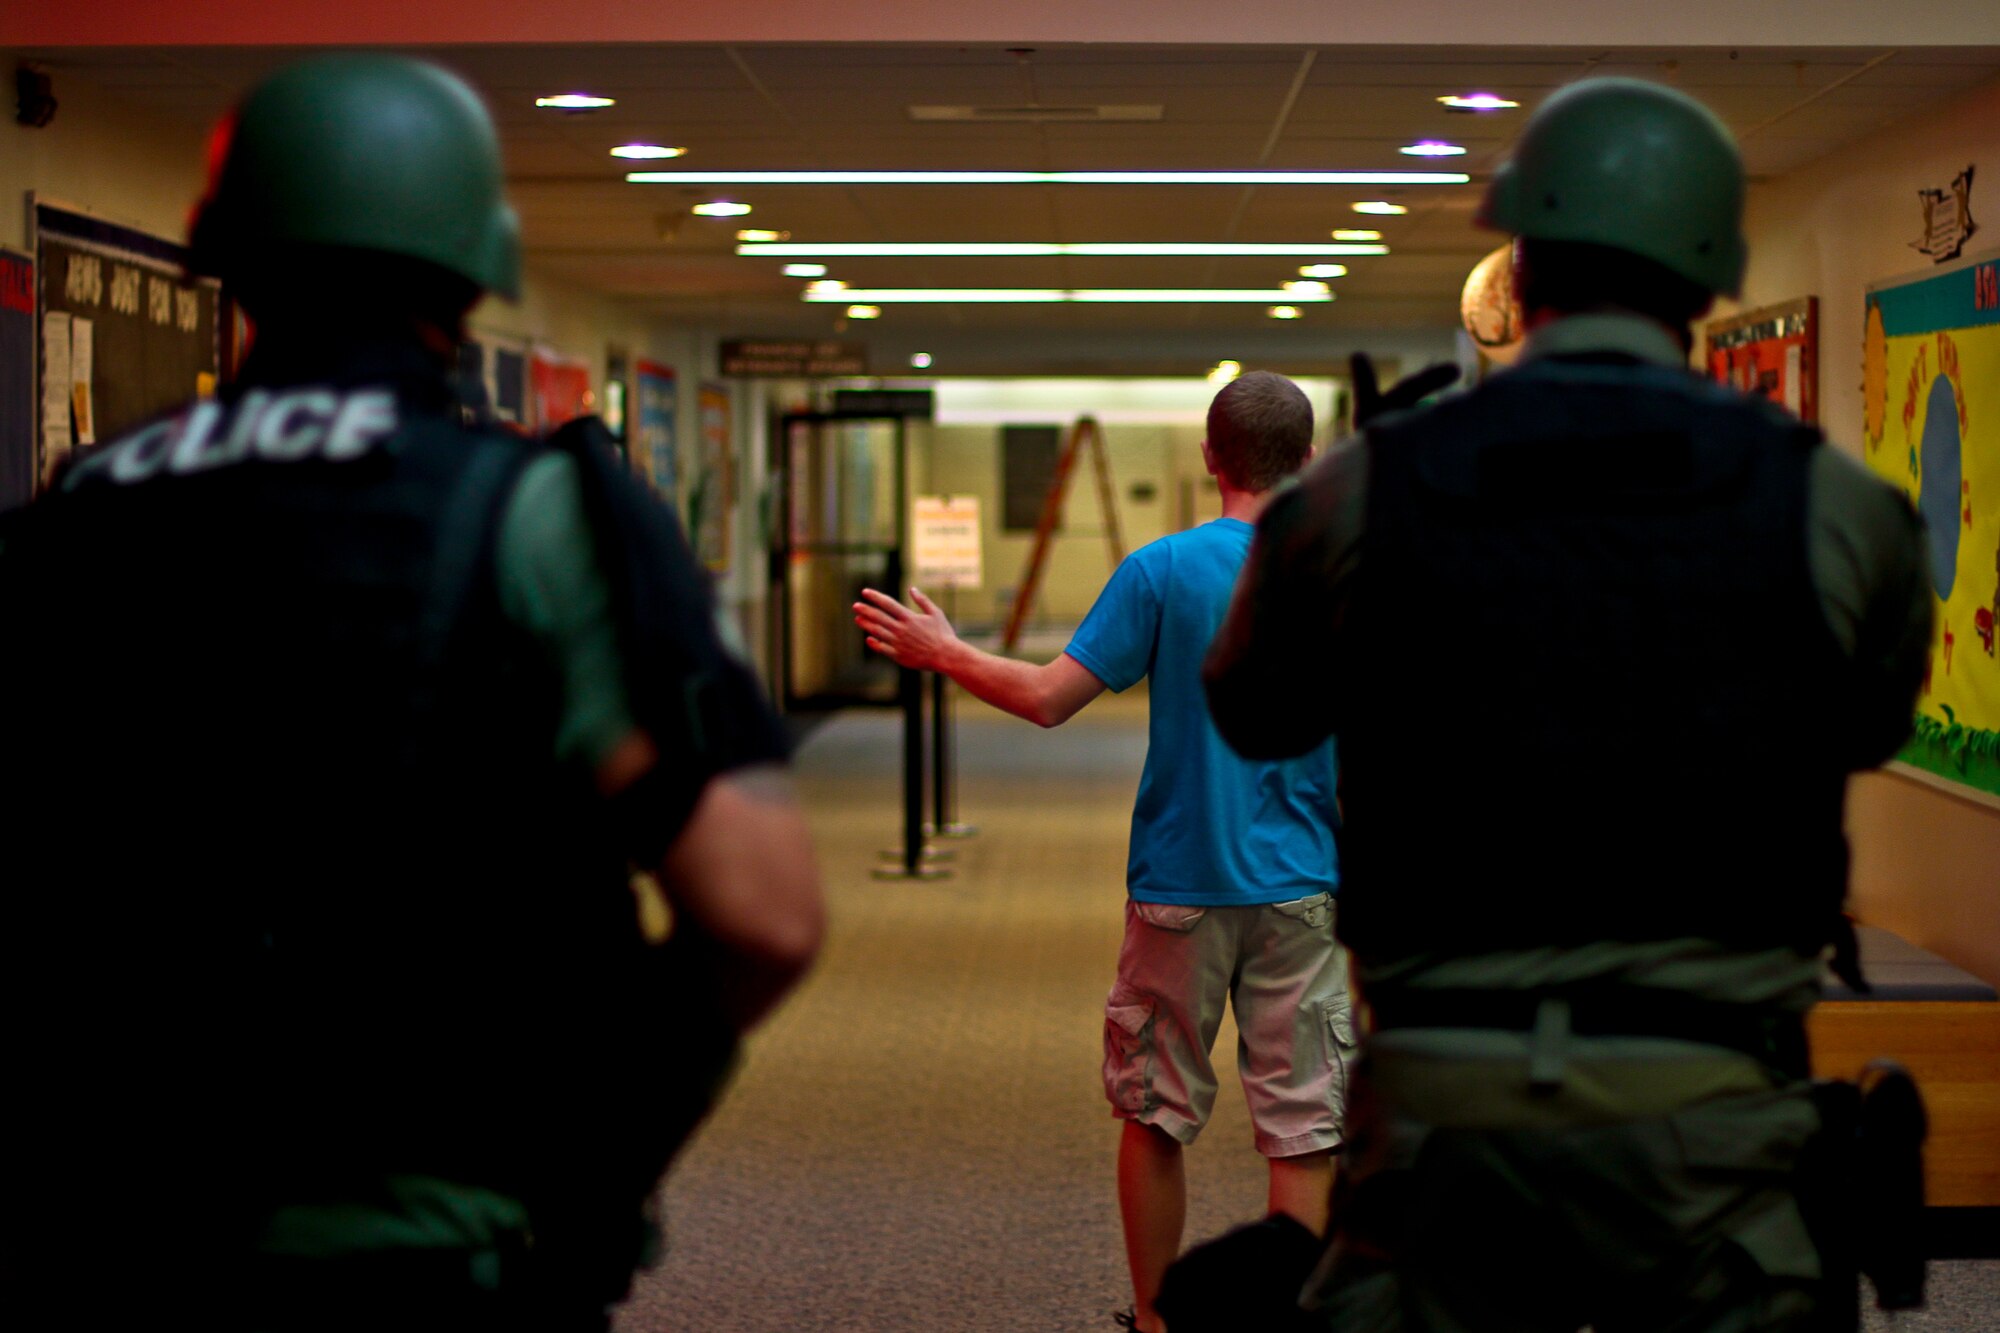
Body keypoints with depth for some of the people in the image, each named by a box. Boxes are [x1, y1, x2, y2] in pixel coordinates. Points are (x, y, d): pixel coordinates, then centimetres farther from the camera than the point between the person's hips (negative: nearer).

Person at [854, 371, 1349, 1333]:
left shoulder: (1163, 569, -7)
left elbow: (1049, 698, -8)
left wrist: (941, 652, 5)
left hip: (1180, 887, 0)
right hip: (1299, 891, 1)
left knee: (1153, 1114, 13)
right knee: (1305, 1128, 3)